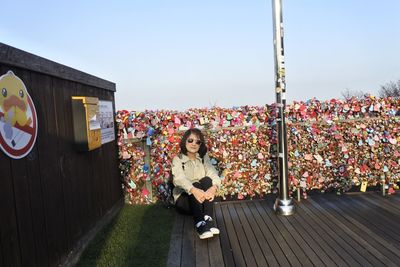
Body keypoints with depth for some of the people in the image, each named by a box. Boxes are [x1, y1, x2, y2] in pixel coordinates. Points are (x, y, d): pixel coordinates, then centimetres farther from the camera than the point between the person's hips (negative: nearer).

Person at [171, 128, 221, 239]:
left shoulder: (204, 158, 5)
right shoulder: (178, 159, -4)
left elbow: (213, 174, -13)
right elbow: (180, 179, -25)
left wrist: (214, 187, -38)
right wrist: (193, 190, -47)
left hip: (202, 199, 3)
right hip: (184, 198, -2)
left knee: (206, 180, -25)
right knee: (196, 185, -31)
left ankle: (208, 219, -35)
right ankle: (199, 223, -48)